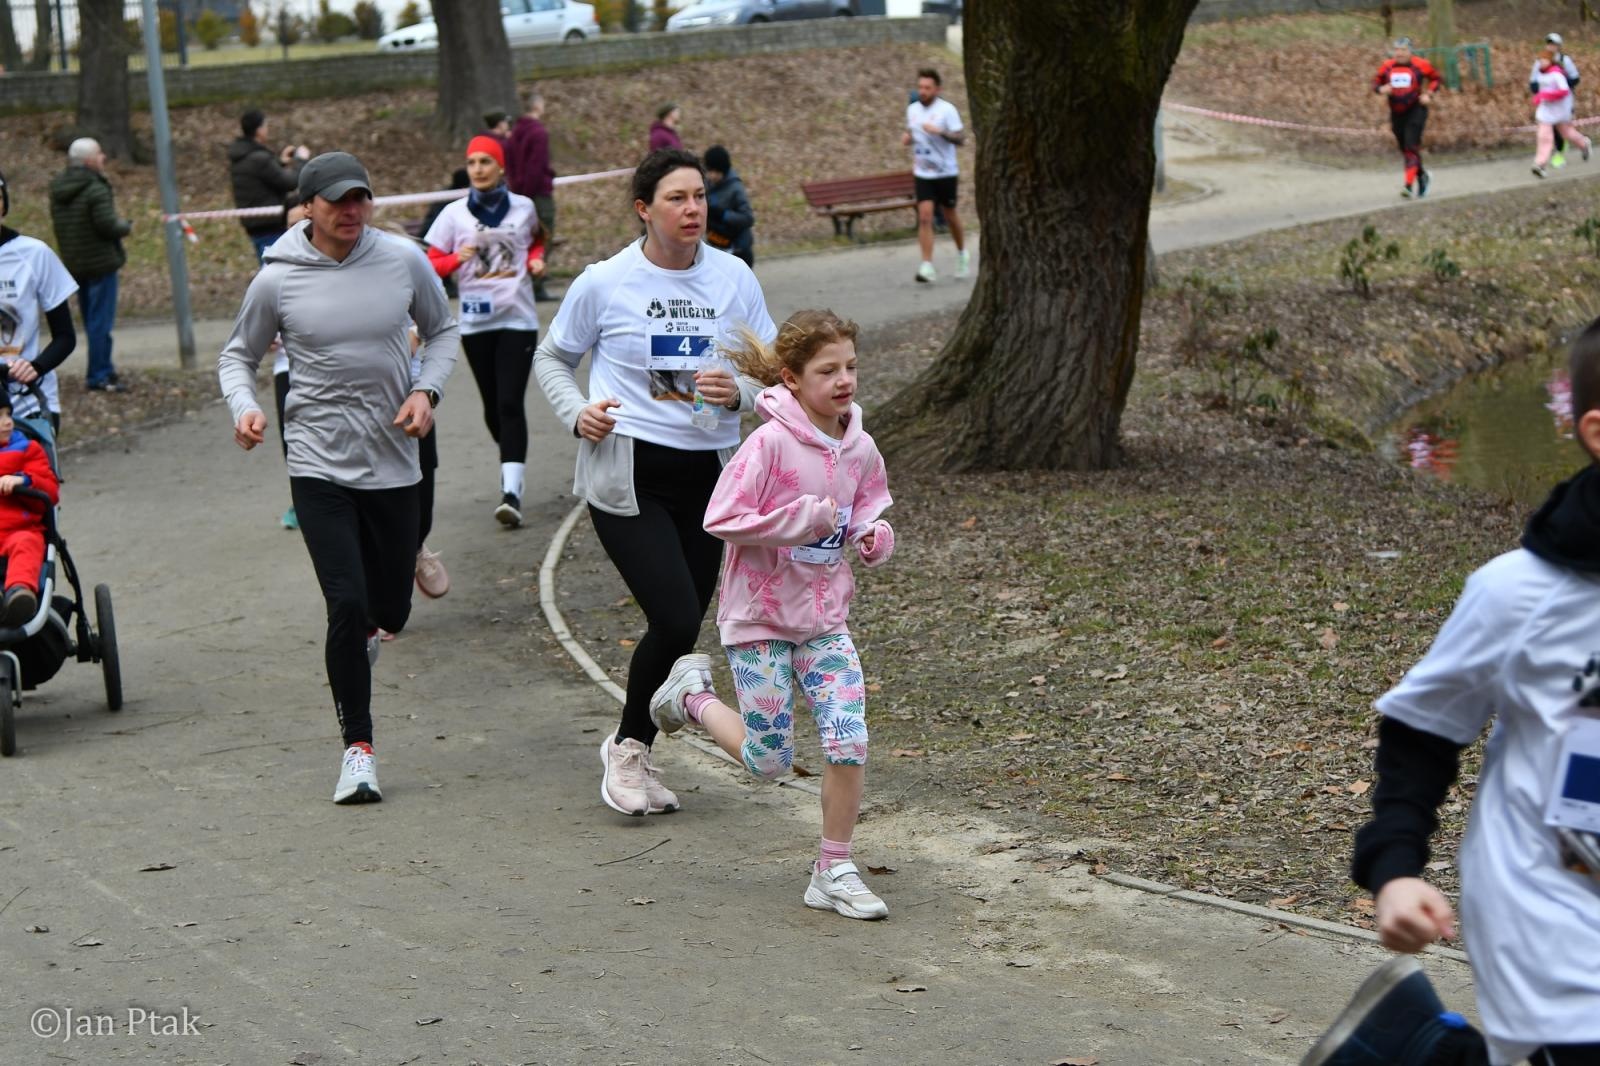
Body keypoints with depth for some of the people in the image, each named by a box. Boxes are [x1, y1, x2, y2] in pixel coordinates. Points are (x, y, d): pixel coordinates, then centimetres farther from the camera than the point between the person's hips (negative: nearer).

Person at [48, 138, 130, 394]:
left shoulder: (57, 189, 7)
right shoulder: (95, 189, -19)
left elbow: (57, 222, 14)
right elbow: (107, 225, -24)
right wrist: (127, 226, -3)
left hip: (73, 264, 8)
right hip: (100, 262, -8)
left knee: (91, 319, 17)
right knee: (101, 320, -3)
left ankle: (102, 370, 27)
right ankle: (99, 376, -2)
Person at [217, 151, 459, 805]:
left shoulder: (404, 264, -2)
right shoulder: (278, 280, -5)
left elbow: (441, 331, 15)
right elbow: (238, 356, 9)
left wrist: (427, 391, -3)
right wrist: (243, 407, -11)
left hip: (394, 463, 2)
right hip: (318, 465, -2)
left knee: (389, 611, 10)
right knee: (346, 604, -13)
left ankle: (362, 638, 49)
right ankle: (358, 746, 0)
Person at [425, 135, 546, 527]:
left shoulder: (523, 208, 4)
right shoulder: (454, 213, 2)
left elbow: (537, 240, 24)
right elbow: (432, 264, 3)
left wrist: (535, 259, 3)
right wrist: (458, 258, -16)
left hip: (518, 319, -2)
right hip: (476, 321, 2)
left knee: (510, 403, -13)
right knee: (492, 405, 8)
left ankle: (512, 492, -19)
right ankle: (513, 461, 35)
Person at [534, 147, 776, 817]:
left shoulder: (734, 279, 2)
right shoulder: (603, 283, -4)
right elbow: (552, 357, 11)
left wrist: (739, 391, -13)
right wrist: (577, 412, -8)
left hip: (708, 473, 4)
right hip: (626, 474, -4)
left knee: (682, 627, 9)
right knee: (676, 619, -15)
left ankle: (629, 750, 31)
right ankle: (629, 746, 10)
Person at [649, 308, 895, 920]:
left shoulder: (859, 449, 0)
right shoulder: (770, 443, -19)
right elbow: (721, 518, -22)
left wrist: (874, 537, -7)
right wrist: (805, 517, -24)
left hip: (825, 618, 5)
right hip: (760, 617, -5)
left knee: (849, 743, -9)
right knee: (769, 762, 4)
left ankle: (834, 871, 8)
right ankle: (693, 694, 32)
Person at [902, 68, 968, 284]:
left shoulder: (947, 110, -11)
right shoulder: (912, 109, 6)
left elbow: (961, 138, -14)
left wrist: (940, 131, -30)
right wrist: (907, 137, 0)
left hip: (946, 172, -3)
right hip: (922, 174, 3)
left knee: (950, 216, 11)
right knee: (924, 217, -10)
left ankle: (962, 254, 36)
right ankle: (927, 266, -14)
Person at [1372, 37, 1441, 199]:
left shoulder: (1420, 65, -6)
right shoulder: (1387, 66, 2)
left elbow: (1435, 78, 7)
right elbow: (1376, 82, 12)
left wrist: (1429, 94, -7)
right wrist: (1381, 89, -10)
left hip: (1415, 111, -5)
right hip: (1396, 113, 5)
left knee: (1411, 146, -17)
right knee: (1404, 149, 11)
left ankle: (1409, 185, -24)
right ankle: (1422, 176, 35)